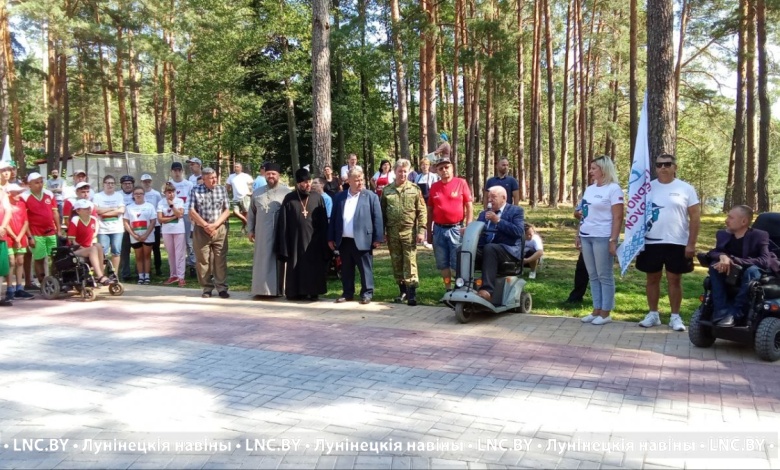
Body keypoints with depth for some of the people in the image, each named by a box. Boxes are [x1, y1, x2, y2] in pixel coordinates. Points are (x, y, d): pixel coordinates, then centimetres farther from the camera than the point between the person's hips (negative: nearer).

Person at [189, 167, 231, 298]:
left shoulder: (222, 189, 5)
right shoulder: (195, 191, 2)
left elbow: (227, 210, 1)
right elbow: (192, 211, -3)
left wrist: (215, 225, -10)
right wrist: (205, 225, -11)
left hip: (220, 229, 0)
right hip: (201, 230, 0)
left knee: (220, 260, 0)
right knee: (203, 260, 3)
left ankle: (222, 288, 7)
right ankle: (207, 288, 12)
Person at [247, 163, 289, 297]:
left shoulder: (286, 192, -1)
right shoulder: (257, 192, 12)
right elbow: (251, 213, 16)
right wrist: (250, 230, 10)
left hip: (280, 233, -3)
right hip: (262, 233, 3)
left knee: (277, 260, 2)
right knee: (262, 261, 5)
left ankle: (276, 289, 9)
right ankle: (262, 289, 11)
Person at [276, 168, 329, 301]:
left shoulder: (317, 198, 1)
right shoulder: (289, 199, -2)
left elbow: (324, 222, 4)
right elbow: (283, 223, -1)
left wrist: (324, 242, 2)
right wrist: (284, 247, -4)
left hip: (314, 241, 1)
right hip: (296, 240, -1)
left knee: (314, 267, 5)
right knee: (297, 267, 5)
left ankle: (313, 291, 16)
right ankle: (297, 292, 16)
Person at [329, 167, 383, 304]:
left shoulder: (370, 196, -1)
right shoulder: (339, 197, 9)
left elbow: (377, 218, -4)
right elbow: (333, 218, 11)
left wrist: (377, 238, -9)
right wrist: (331, 238, 8)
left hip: (362, 240, -4)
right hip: (344, 240, 4)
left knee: (365, 268, 4)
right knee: (346, 269, 12)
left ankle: (367, 293, 14)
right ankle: (347, 293, 23)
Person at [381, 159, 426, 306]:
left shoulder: (415, 189, 1)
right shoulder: (387, 190, 7)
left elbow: (422, 211, -1)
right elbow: (382, 212, 10)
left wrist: (421, 230, -9)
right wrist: (382, 231, 5)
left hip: (409, 232, -3)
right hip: (392, 232, 3)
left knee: (410, 263, -5)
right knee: (396, 263, 9)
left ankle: (412, 293, -3)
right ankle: (403, 291, 21)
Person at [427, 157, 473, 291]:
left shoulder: (461, 183, -2)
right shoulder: (434, 187, 7)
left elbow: (469, 206, -3)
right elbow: (430, 209, 12)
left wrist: (468, 226, -10)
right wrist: (428, 230, 10)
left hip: (456, 229, -4)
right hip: (439, 229, 4)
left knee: (457, 262, -1)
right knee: (442, 263, 10)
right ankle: (448, 289, 22)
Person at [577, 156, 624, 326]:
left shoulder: (613, 189, -8)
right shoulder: (589, 189, 14)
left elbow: (618, 217, -12)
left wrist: (613, 240, -18)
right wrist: (578, 235, 15)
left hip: (603, 238, -7)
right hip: (586, 237, 7)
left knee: (605, 276, 0)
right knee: (593, 276, 10)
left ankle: (605, 313, 7)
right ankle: (597, 310, 17)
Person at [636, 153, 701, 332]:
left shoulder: (686, 189, -1)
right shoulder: (648, 188, 5)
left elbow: (695, 217, -2)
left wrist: (691, 244, -8)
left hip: (677, 243, -2)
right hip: (651, 243, 2)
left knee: (674, 279, 6)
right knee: (652, 278, 9)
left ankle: (675, 317, 15)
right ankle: (653, 314, 20)